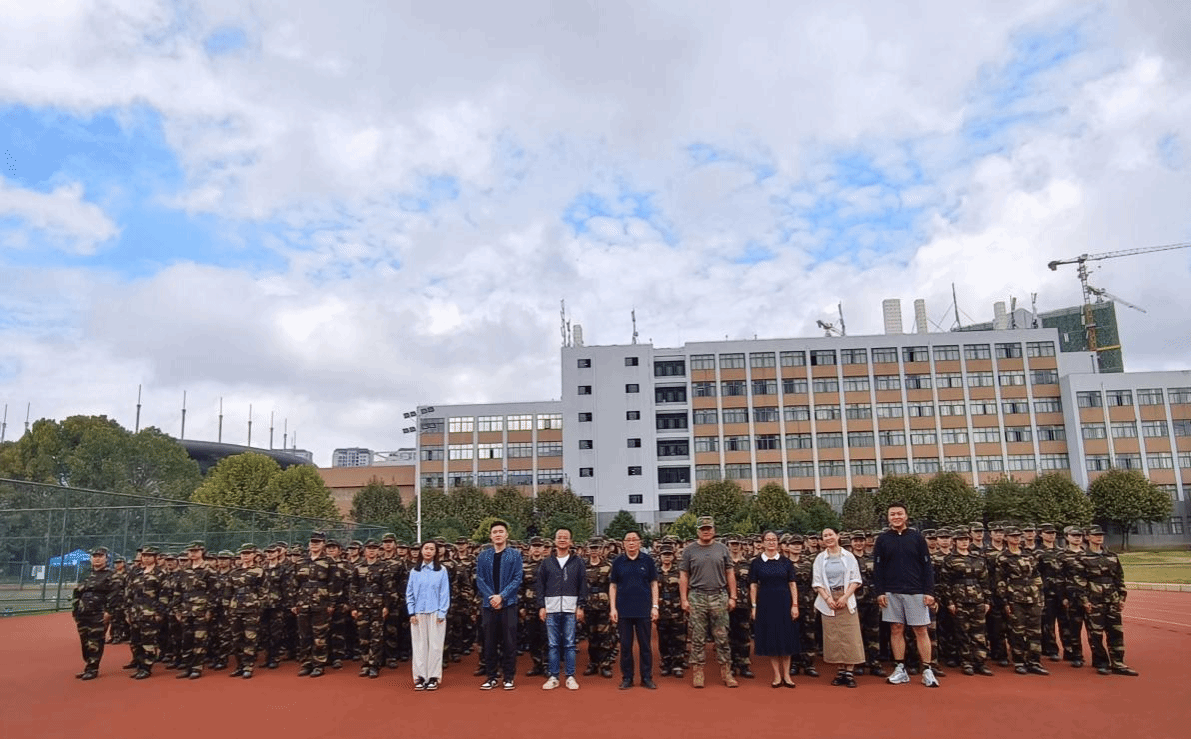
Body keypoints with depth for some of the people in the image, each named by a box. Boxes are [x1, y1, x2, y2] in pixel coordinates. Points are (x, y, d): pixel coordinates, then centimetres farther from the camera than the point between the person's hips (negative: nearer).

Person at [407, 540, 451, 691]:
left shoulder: (441, 570, 2)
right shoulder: (414, 571, 8)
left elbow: (445, 593, 1)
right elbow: (409, 593, 9)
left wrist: (442, 613, -6)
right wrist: (412, 613, 0)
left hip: (435, 613, -2)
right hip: (418, 613, 2)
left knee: (435, 644, 0)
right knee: (419, 645, 3)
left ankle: (434, 677, 8)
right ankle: (420, 677, 11)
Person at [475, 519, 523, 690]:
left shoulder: (515, 555, 3)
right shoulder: (483, 556, 8)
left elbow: (517, 579, -3)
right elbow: (480, 580, 3)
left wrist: (502, 596, -14)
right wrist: (491, 597, -11)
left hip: (508, 603, -2)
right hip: (488, 604, 2)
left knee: (509, 642, 0)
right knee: (490, 642, 6)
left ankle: (509, 677, 9)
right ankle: (491, 677, 15)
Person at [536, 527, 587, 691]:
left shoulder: (578, 562, 7)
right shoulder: (546, 563, 10)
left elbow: (583, 585, 5)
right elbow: (540, 586, 9)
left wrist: (581, 606, -1)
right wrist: (541, 606, 1)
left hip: (570, 608, -1)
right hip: (551, 608, 1)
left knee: (569, 644, 1)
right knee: (552, 644, 4)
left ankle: (570, 677, 10)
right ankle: (553, 677, 11)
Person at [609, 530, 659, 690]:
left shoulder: (647, 561, 2)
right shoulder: (618, 562, 4)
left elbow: (654, 584, 4)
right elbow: (613, 586, 6)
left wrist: (655, 606, -2)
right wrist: (613, 608, -2)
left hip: (644, 610, 0)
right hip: (623, 611, 1)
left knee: (645, 645, 5)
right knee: (625, 645, 7)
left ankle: (647, 677, 15)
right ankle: (627, 678, 17)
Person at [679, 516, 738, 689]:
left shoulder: (722, 550, 8)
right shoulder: (689, 551, 4)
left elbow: (730, 574, 10)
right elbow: (683, 577, 4)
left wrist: (733, 597, 3)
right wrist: (684, 599, -2)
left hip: (719, 597, 1)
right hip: (696, 598, -1)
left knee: (722, 637, 3)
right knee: (697, 638, 2)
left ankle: (726, 673, 10)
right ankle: (698, 673, 10)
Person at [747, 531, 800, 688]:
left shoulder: (786, 561, 4)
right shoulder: (756, 563, 3)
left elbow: (792, 584, 3)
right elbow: (753, 586, 3)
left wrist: (795, 605, -4)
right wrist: (754, 606, -2)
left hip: (784, 603, 0)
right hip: (765, 603, 0)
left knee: (786, 638, 4)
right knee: (770, 639, 3)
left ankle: (786, 674, 14)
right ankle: (777, 675, 12)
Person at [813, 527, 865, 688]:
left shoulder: (848, 556, 2)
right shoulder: (820, 558, 5)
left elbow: (855, 580, 0)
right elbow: (817, 582, 4)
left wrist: (845, 597, -11)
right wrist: (827, 598, -9)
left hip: (846, 600, -1)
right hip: (828, 601, 1)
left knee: (849, 636, -4)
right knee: (833, 637, 1)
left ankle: (849, 672, 1)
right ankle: (840, 671, 9)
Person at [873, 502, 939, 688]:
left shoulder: (917, 538, 2)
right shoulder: (882, 540, 4)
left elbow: (927, 566, 2)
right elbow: (877, 568, 4)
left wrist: (929, 592, -4)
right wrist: (880, 592, -3)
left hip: (916, 592, -1)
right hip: (891, 593, 1)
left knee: (921, 631, 0)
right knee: (896, 630, 6)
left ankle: (927, 671, 6)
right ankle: (900, 670, 13)